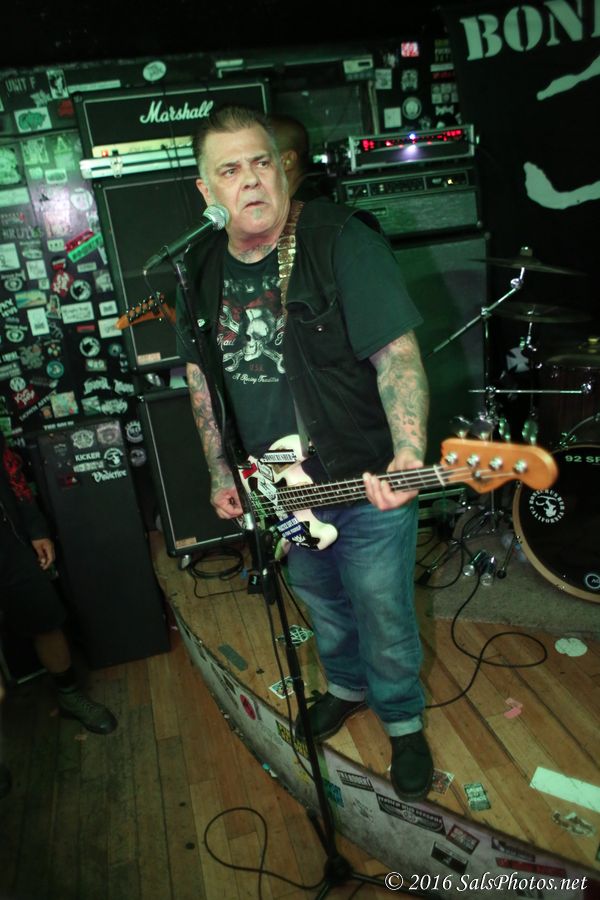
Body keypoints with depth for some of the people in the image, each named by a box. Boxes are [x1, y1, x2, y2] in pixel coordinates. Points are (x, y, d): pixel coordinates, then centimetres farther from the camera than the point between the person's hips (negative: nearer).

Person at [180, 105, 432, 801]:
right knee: (320, 601, 26)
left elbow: (397, 353, -22)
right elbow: (200, 373, 11)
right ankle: (347, 685, 55)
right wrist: (220, 472, 7)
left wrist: (408, 457, -36)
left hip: (366, 482, -5)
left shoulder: (342, 240, -16)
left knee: (383, 618, 11)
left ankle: (403, 719, 41)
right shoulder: (200, 269, 2)